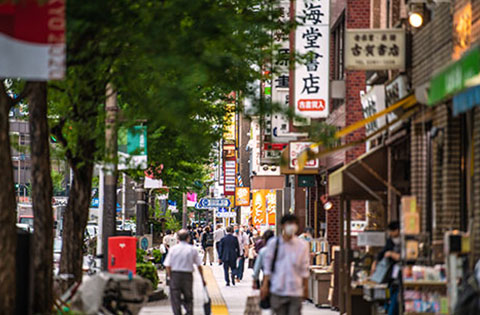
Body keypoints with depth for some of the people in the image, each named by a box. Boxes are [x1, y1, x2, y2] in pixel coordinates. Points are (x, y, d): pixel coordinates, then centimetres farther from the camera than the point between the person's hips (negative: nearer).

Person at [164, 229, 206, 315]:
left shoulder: (173, 249, -1)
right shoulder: (192, 249, 0)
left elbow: (168, 266, -5)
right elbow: (199, 265, 5)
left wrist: (170, 276, 6)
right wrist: (202, 278, 14)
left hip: (175, 275, -1)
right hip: (188, 275, 1)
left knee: (175, 299, 3)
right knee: (188, 299, 13)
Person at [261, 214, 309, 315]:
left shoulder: (302, 245, 1)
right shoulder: (273, 243, 2)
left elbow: (304, 269, 6)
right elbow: (267, 266, 5)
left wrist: (305, 288, 7)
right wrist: (265, 285, 1)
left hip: (295, 291, 0)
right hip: (277, 290, 1)